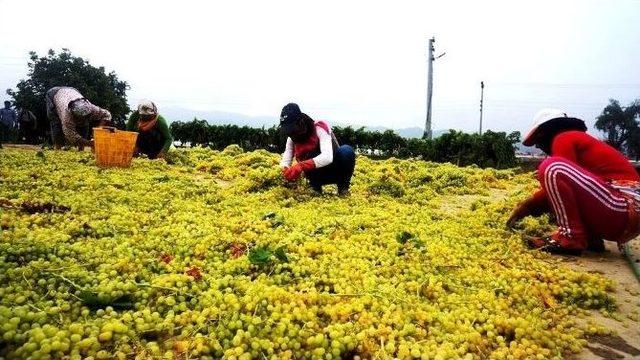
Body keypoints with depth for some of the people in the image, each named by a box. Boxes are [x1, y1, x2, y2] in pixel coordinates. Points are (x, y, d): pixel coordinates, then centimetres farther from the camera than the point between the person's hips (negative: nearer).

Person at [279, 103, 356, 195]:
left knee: (346, 151, -33)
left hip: (335, 170, -2)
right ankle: (315, 188, -2)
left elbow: (327, 157, -37)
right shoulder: (292, 138, -6)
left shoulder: (319, 128, -22)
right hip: (319, 176, 2)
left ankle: (343, 187, -14)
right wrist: (286, 170, -35)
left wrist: (301, 166, -49)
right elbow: (285, 161, -9)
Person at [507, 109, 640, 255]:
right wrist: (528, 206, 22)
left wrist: (527, 206, 1)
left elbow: (556, 184, -10)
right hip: (622, 216, 10)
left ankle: (570, 238, -15)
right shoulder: (577, 139, 25)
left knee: (552, 168, -19)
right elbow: (559, 188, 25)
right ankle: (590, 238, 7)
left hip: (623, 209, -10)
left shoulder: (564, 138, -2)